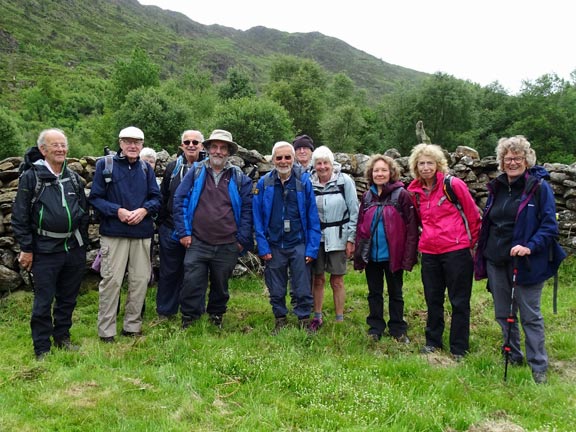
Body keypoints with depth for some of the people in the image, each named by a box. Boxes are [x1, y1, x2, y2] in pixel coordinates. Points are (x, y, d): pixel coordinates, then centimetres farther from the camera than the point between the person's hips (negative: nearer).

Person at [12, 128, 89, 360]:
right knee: (43, 302, 3)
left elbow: (84, 212, 16)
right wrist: (26, 248, -8)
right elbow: (19, 216, -5)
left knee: (68, 298, 14)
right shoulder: (30, 177, -5)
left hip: (74, 249, 5)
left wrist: (83, 243, 13)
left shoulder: (74, 178, 9)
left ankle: (62, 338, 31)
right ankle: (42, 348, 16)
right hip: (45, 251, -4)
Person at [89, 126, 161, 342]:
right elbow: (95, 198, -3)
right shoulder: (105, 165, 0)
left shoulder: (146, 168, 10)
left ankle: (132, 325, 22)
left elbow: (156, 198, 9)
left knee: (140, 279, 8)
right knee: (111, 280, -3)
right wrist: (117, 211, -16)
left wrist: (144, 210, -11)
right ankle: (106, 331, 9)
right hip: (114, 232, -4)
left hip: (142, 232, 4)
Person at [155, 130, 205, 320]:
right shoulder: (173, 168, 5)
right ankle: (165, 311, 25)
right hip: (171, 229, 2)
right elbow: (163, 196, 10)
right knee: (169, 271, 11)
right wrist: (161, 221, 6)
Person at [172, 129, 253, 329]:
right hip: (197, 243, -1)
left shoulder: (239, 177, 5)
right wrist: (183, 232, -3)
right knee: (192, 284, -1)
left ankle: (216, 316, 35)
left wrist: (242, 239, -1)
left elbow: (247, 209, 5)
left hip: (227, 245, 1)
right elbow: (179, 200, 3)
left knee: (220, 285, 15)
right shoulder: (196, 172, 3)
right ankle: (188, 320, 16)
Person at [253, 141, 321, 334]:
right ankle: (280, 320, 33)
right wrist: (263, 246, -6)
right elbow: (258, 217, 1)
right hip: (274, 245, 2)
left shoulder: (304, 181, -3)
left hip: (299, 244, -1)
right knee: (276, 291, 14)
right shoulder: (264, 183, 0)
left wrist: (312, 248, -8)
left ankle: (304, 321, 23)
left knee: (303, 290, 4)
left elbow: (313, 217, -4)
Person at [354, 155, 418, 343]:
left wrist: (409, 255, -16)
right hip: (371, 255, 4)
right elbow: (361, 226, 8)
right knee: (374, 293, 14)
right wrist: (358, 253, 3)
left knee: (395, 293, 11)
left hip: (393, 255, -4)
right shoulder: (367, 196, 6)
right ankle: (375, 328, 27)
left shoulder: (401, 194, -8)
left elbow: (411, 227, -11)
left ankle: (398, 329, 25)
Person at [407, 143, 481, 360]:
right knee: (433, 299, 15)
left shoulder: (453, 185, -9)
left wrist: (474, 243, 2)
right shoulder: (414, 191, 5)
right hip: (429, 252, 5)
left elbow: (473, 215, -3)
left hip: (456, 250, -5)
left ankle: (459, 348, 18)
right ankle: (433, 341, 30)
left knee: (459, 301, 6)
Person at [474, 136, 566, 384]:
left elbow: (549, 225, -10)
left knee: (530, 315, 3)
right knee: (503, 313, 15)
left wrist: (530, 247, -24)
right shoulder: (497, 188, 10)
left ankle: (539, 367, 17)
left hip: (526, 263, -6)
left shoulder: (539, 187, -7)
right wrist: (482, 255, 12)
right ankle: (513, 357, 33)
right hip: (497, 261, 6)